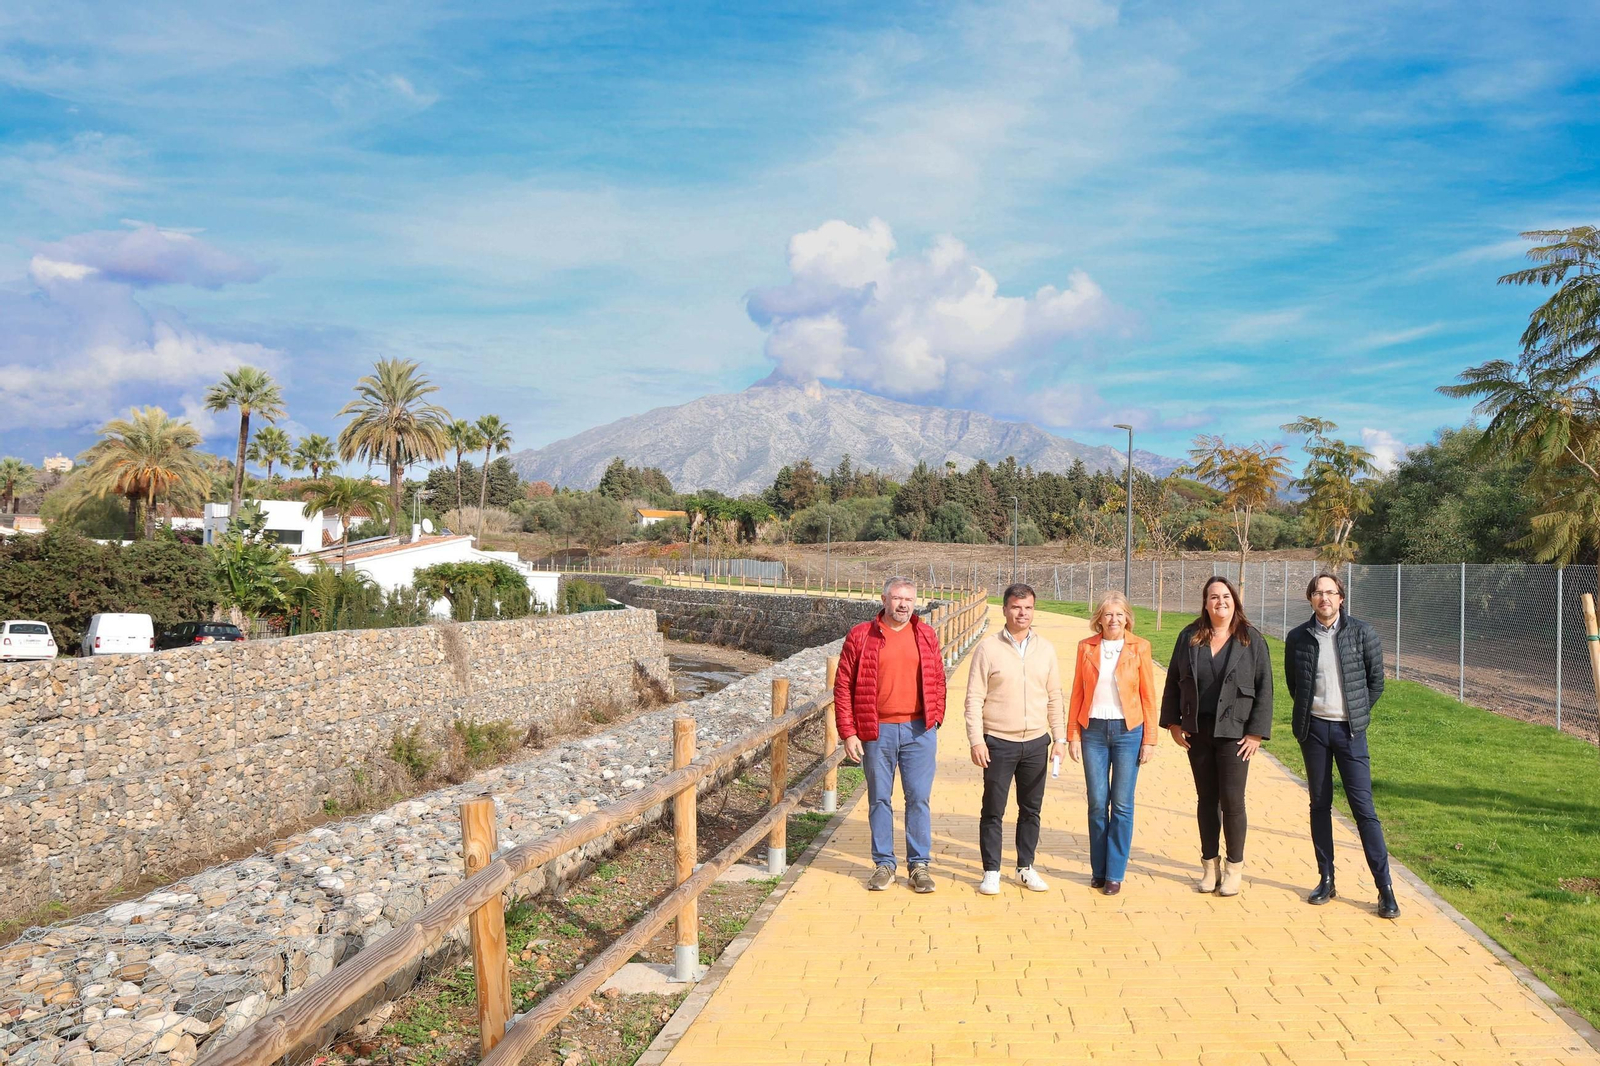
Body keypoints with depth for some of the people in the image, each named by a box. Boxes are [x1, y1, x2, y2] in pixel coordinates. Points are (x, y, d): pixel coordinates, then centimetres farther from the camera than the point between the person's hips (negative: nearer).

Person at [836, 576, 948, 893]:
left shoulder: (926, 636, 6)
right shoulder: (861, 636, -2)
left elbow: (938, 682, 12)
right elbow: (843, 686, -2)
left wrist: (935, 721, 5)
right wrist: (848, 733, -6)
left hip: (919, 731, 1)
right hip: (877, 731, -1)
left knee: (918, 798, 5)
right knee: (879, 799, 9)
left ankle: (919, 864, 16)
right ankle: (884, 864, 20)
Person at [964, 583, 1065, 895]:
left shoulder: (1046, 649, 6)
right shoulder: (988, 648, -5)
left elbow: (1054, 697, 10)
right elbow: (974, 698, -6)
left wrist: (1060, 738, 6)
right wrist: (976, 740, -11)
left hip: (1036, 742, 3)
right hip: (998, 742, -3)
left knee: (1031, 810, 12)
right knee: (993, 811, 3)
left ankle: (1026, 867, 26)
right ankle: (991, 872, 15)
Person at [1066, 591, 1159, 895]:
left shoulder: (1139, 647, 0)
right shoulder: (1086, 647, 4)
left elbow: (1148, 695, 1)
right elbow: (1077, 692, 7)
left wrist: (1150, 739, -2)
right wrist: (1072, 735, 3)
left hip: (1128, 731, -1)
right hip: (1093, 730, 1)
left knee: (1122, 804, 1)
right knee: (1097, 803, 4)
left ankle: (1115, 874, 11)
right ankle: (1098, 870, 18)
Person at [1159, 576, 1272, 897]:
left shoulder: (1252, 639, -2)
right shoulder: (1189, 637, 5)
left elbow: (1264, 688, -2)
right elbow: (1173, 682, 9)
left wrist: (1256, 732, -7)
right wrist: (1173, 723, 3)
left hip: (1234, 732, -3)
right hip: (1197, 731, 3)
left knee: (1232, 800, -2)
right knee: (1206, 799, 10)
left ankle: (1234, 866, 14)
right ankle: (1210, 864, 22)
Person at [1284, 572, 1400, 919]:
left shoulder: (1362, 633, -4)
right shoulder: (1298, 637, 1)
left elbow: (1375, 681, 5)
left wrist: (1358, 714, 6)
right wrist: (1308, 712, 9)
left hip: (1349, 729, -2)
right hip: (1313, 728, 2)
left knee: (1363, 806, -3)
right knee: (1320, 804, 8)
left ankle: (1385, 887, 3)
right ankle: (1326, 879, 18)